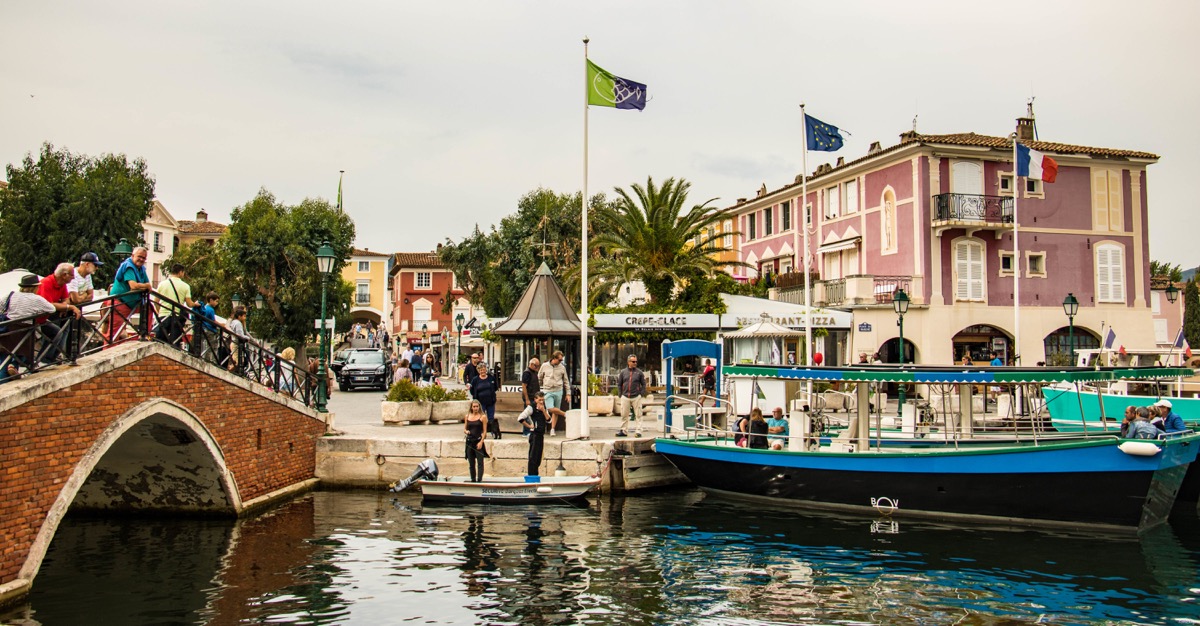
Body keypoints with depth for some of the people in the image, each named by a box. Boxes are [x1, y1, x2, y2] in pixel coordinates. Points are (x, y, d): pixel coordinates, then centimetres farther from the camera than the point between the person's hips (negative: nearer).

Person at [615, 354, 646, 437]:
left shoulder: (639, 372, 3)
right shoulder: (623, 372, 6)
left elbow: (643, 384, 7)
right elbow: (619, 384, 12)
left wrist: (641, 394, -2)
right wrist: (620, 394, 6)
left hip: (636, 397, -1)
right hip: (625, 397, 1)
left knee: (638, 415, -2)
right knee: (624, 415, 6)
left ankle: (638, 431, 2)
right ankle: (623, 431, 16)